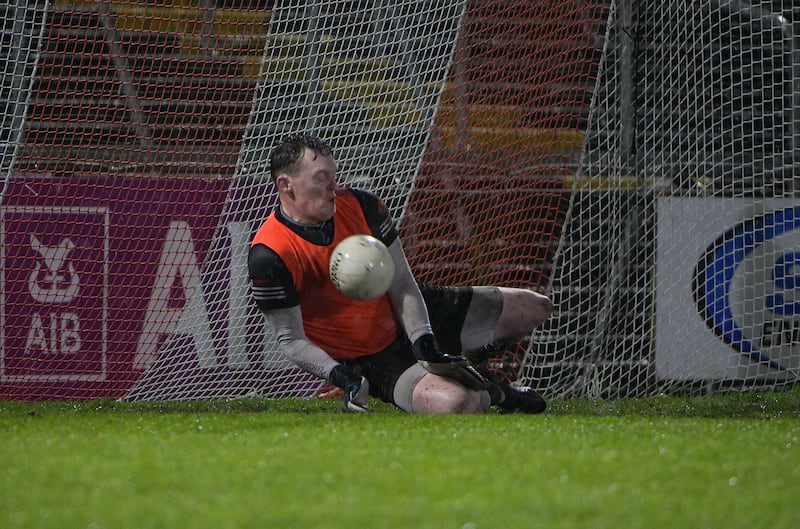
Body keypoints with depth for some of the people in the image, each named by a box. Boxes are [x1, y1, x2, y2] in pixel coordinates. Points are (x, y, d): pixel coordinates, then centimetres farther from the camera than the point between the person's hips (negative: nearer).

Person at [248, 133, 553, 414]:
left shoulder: (361, 205, -11)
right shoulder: (268, 258, -25)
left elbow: (402, 285, -6)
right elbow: (290, 338, -19)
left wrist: (422, 339, -22)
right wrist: (339, 375, -35)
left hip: (407, 317, 6)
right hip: (367, 361, -6)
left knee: (534, 308, 7)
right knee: (456, 404, -34)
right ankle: (493, 394, 4)